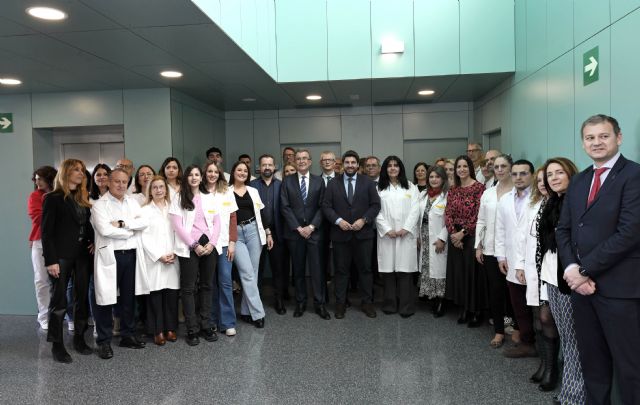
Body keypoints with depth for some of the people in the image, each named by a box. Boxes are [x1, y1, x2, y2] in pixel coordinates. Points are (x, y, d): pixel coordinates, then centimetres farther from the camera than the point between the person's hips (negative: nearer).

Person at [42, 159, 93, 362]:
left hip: (82, 256, 5)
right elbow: (47, 231, -8)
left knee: (82, 298, 8)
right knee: (59, 300, 1)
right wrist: (50, 260, -14)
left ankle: (79, 338, 20)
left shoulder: (84, 199, 13)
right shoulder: (53, 198, -3)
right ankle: (57, 344, 12)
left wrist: (94, 241, -1)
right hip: (61, 256, -5)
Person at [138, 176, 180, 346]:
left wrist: (174, 253, -6)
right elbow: (144, 236, -3)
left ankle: (170, 328, 13)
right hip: (153, 260, -2)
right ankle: (158, 330, 9)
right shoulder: (145, 210, 4)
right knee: (155, 294, -1)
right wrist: (159, 256, -10)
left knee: (171, 293, 2)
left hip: (172, 259, 2)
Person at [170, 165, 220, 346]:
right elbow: (177, 225, -5)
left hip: (209, 245, 3)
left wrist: (212, 243, -7)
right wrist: (195, 245, -11)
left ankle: (206, 326, 17)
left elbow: (216, 222, 7)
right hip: (189, 247, -3)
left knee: (206, 286, 8)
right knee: (189, 288, 0)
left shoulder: (209, 197, 12)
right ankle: (192, 329, 8)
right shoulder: (179, 199, 3)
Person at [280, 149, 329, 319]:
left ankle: (319, 303, 8)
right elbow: (285, 207, -2)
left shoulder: (319, 181, 6)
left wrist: (311, 226, -9)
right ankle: (300, 303, 17)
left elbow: (322, 207, 2)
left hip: (314, 231, 0)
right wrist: (298, 228, -9)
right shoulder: (287, 181, 4)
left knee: (317, 268, -1)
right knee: (298, 269, 7)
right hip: (294, 232, 0)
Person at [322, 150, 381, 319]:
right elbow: (326, 206, 1)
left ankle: (367, 303, 20)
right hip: (340, 234, 0)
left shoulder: (368, 182, 4)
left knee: (365, 269, 8)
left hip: (363, 233, 0)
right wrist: (338, 220, -13)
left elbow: (375, 204, 1)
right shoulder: (333, 183, 5)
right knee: (341, 270, 7)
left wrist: (364, 220, -12)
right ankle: (340, 303, 18)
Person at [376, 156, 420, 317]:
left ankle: (406, 306, 3)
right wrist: (387, 229, -9)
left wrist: (406, 228, -9)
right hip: (386, 234, 0)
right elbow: (377, 211, 2)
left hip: (406, 234, 0)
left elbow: (415, 210, 2)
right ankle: (390, 304, 10)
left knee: (405, 270, -3)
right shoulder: (379, 188, 10)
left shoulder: (411, 187, 11)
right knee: (388, 270, 0)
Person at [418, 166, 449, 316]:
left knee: (439, 269, -1)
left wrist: (442, 239, -15)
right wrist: (418, 236, 7)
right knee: (426, 269, 9)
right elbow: (419, 217, 12)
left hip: (438, 241, -6)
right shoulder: (423, 195, 12)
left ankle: (440, 304, 11)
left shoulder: (447, 196, -10)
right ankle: (430, 297, 20)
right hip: (424, 240, 6)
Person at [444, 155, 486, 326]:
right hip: (456, 237, 5)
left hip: (472, 236, -5)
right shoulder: (453, 191, 10)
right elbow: (448, 215, 5)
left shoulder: (479, 187, -7)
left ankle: (477, 311, 15)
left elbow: (479, 214, -13)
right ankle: (464, 309, 23)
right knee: (458, 271, 10)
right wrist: (453, 234, -9)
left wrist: (463, 233, -14)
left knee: (473, 272, 1)